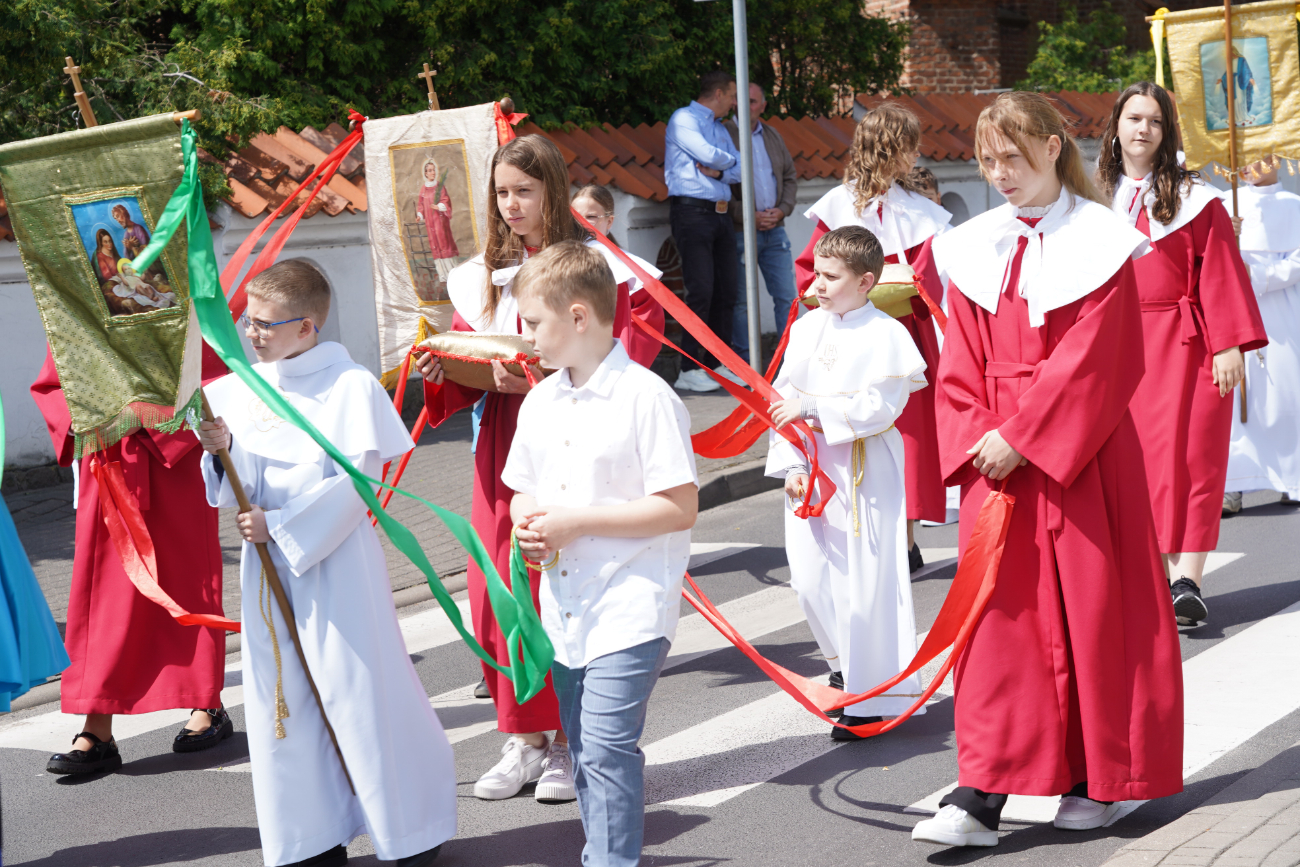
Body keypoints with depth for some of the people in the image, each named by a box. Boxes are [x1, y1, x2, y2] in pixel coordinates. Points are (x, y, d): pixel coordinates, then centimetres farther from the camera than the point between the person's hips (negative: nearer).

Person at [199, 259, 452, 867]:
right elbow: (239, 487, 7)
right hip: (268, 564, 6)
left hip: (336, 560, -5)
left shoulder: (351, 385, -9)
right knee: (282, 697, 8)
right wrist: (224, 449, -13)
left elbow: (357, 481, -13)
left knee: (360, 691, -1)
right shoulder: (238, 391, 6)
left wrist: (281, 524, -14)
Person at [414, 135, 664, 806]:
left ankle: (569, 742, 10)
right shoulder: (480, 275, 12)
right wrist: (438, 374, -7)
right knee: (498, 592, 4)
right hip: (502, 444, 5)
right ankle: (525, 738, 17)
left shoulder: (593, 264, -5)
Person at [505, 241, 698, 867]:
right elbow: (522, 490, 21)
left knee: (606, 745, -15)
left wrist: (577, 521, -19)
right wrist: (527, 523, -3)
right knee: (583, 751, 16)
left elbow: (680, 507, -18)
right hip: (564, 605, 8)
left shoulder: (645, 397, -14)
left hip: (629, 608, -8)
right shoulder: (539, 401, 9)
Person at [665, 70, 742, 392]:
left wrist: (718, 171, -7)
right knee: (701, 291, -14)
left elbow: (739, 170, 13)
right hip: (692, 211, -8)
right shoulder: (684, 119, -3)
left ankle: (717, 364, 12)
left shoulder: (720, 128, 23)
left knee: (726, 291, 5)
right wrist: (728, 160, 6)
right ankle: (690, 370, -11)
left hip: (720, 215, 8)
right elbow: (710, 155, -15)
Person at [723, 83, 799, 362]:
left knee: (786, 296, 3)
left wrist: (782, 209, 0)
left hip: (774, 230, 5)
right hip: (739, 232, -5)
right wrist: (747, 216, -14)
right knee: (741, 301, 1)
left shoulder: (772, 135, 14)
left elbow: (790, 177, 19)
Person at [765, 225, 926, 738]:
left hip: (866, 473, -6)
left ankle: (873, 695, 8)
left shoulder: (886, 335, -9)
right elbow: (784, 400, 8)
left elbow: (880, 406, -18)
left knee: (865, 583, -4)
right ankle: (847, 663, 34)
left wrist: (813, 408, -21)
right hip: (812, 470, 6)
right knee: (810, 577, 8)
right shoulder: (805, 329, 8)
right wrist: (790, 464, -2)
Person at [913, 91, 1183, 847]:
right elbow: (961, 365, 8)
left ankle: (1102, 778, 20)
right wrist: (975, 439, -7)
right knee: (1001, 612, 0)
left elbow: (1087, 361, -13)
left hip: (1078, 454, -4)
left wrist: (1020, 436, -17)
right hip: (996, 454, 4)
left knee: (1090, 607, 4)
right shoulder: (975, 249, 8)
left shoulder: (1098, 243, -5)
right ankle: (982, 797, -2)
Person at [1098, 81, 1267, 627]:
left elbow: (1221, 274, -4)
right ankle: (1162, 577, 11)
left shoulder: (1194, 199, 0)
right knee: (1136, 460, 3)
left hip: (1183, 345, -3)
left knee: (1185, 456, -8)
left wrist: (1230, 345, -12)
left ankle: (1187, 581, -11)